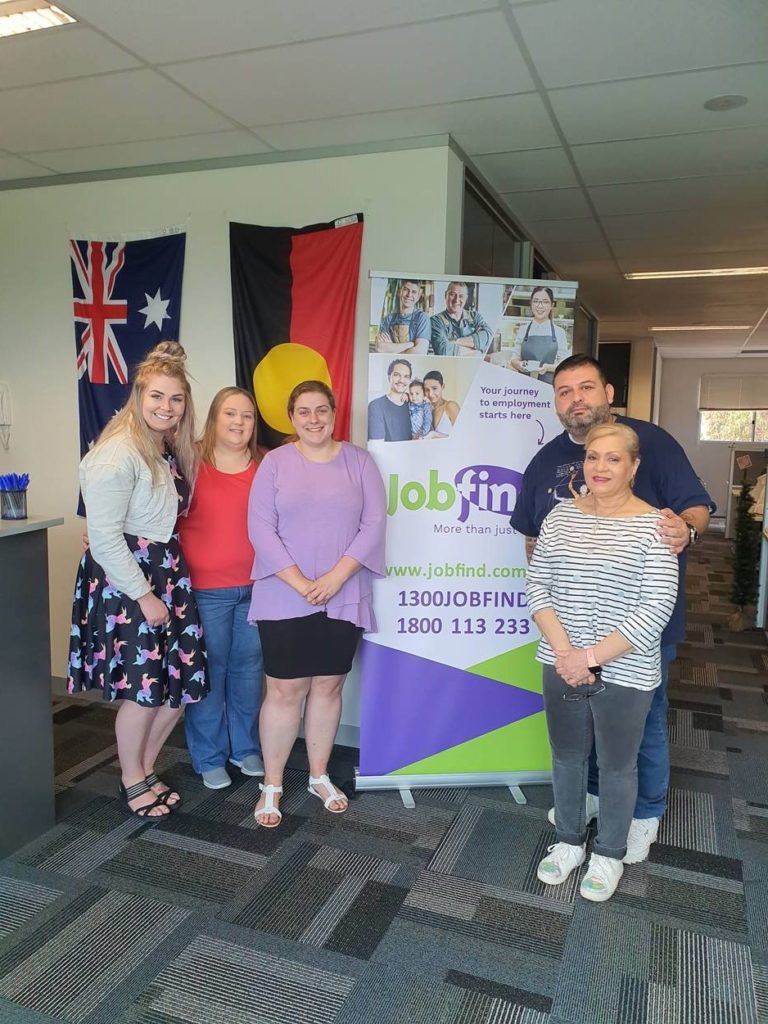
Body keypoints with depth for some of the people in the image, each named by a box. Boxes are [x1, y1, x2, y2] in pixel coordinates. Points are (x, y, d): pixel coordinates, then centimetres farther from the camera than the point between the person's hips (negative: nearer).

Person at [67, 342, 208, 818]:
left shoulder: (171, 449, 8)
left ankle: (146, 769, 32)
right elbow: (104, 537, -18)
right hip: (124, 578, -8)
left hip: (167, 572, 8)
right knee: (143, 688, 1)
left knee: (184, 681, 10)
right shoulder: (117, 453, -17)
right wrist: (144, 595, -16)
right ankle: (133, 784, 26)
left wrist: (164, 586, 6)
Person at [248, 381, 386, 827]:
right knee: (285, 690, 2)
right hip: (284, 598, -1)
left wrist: (335, 577, -13)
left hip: (343, 598, 2)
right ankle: (272, 785, 18)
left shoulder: (358, 461, 4)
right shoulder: (275, 463, 1)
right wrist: (300, 583, -15)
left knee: (328, 686, 11)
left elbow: (374, 523, -4)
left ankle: (320, 775, 29)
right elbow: (261, 528, -7)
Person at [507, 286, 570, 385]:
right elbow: (513, 359, 9)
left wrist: (548, 367, -15)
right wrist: (519, 364, -13)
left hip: (549, 384, -1)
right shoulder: (523, 330, 7)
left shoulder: (559, 332, 3)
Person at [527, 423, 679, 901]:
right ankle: (569, 841, 40)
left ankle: (609, 854, 36)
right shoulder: (561, 515, 1)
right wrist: (564, 650, -13)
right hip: (562, 666, 4)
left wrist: (593, 657, -19)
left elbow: (656, 609, -16)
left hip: (624, 674, -3)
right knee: (567, 756, 18)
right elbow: (538, 584, 0)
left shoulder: (653, 525, -11)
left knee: (617, 766, 14)